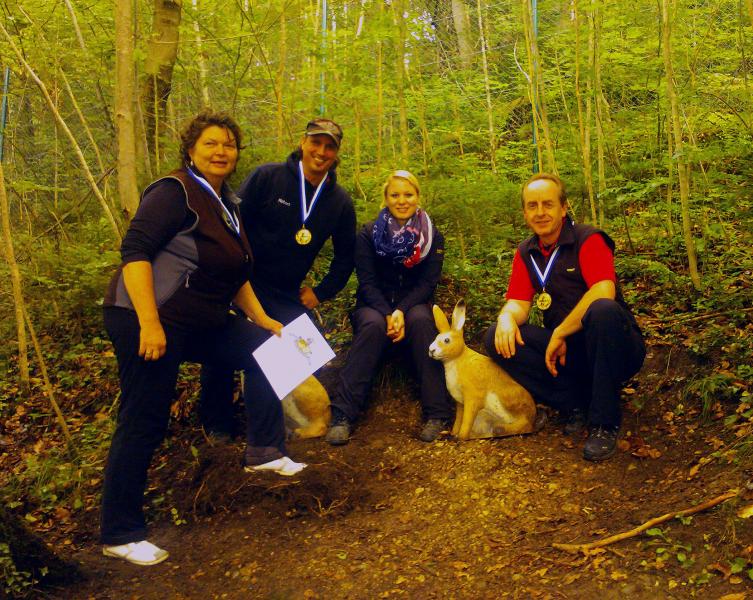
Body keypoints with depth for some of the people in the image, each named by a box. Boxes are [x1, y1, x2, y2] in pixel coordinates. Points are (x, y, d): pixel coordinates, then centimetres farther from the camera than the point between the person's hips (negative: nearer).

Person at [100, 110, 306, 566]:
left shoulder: (227, 204, 15)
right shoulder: (174, 193, -11)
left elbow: (236, 275, 22)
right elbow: (135, 251, -21)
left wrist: (264, 320, 16)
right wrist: (149, 322, -29)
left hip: (201, 322, 9)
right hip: (147, 320, -9)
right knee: (144, 423, -6)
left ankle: (265, 451, 17)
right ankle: (120, 534, 8)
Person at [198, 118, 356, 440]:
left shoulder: (340, 202, 1)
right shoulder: (267, 177, -11)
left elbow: (345, 257, 13)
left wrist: (320, 293, 6)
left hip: (286, 293, 3)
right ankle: (216, 422, 20)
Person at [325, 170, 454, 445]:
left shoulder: (432, 236, 4)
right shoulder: (368, 234, 1)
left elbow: (428, 283, -5)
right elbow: (367, 281, -7)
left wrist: (401, 311, -23)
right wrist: (388, 314, -25)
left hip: (414, 304, 1)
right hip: (374, 305, 0)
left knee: (420, 320, -35)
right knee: (373, 325, -36)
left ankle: (437, 414, -32)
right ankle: (342, 416, -37)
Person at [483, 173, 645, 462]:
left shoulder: (588, 239, -10)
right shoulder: (526, 253, 7)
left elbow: (604, 292, -26)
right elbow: (518, 303, 1)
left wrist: (559, 333, -22)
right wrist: (507, 318, -23)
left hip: (616, 349, -5)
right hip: (566, 352, 5)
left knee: (603, 310, -38)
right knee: (497, 338, -14)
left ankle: (604, 424, -24)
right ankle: (575, 404, -12)